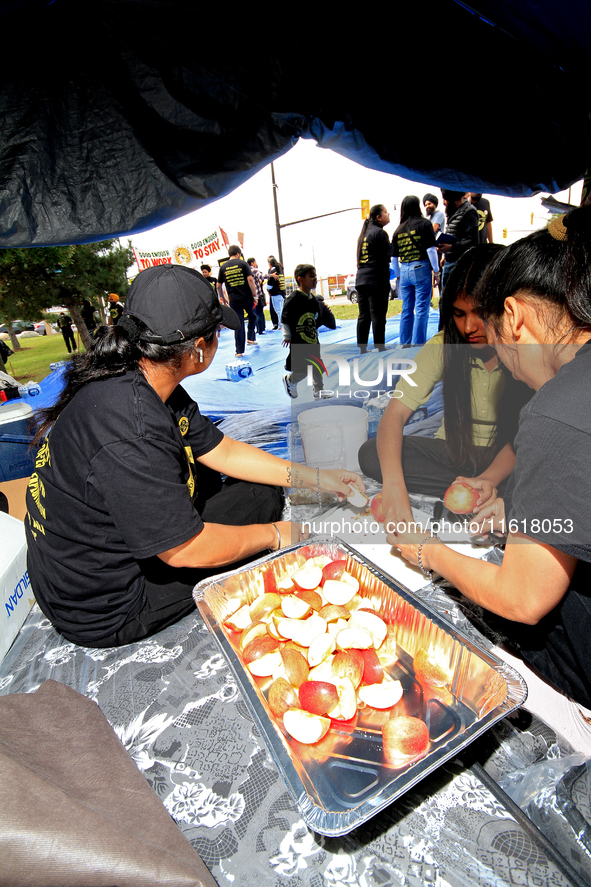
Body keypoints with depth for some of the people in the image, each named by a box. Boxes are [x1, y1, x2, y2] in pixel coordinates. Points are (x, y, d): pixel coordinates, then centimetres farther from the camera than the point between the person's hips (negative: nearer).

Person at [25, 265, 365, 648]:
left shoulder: (145, 386, -4)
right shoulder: (132, 432, -36)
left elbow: (225, 452, 1)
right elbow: (184, 551, -27)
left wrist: (315, 478, 2)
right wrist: (273, 536, -12)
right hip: (107, 613, -9)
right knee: (263, 496, -7)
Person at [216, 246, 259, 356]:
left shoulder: (223, 267, 7)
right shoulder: (242, 263, -1)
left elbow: (219, 286, 10)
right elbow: (250, 279, -10)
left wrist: (222, 298, 22)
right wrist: (254, 295, -5)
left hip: (234, 300, 2)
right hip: (247, 297, -2)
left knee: (238, 325, 4)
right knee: (252, 316, 26)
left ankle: (239, 351, 5)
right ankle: (251, 338, 23)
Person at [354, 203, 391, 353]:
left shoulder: (364, 233, 19)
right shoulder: (379, 232, -6)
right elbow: (387, 257, -8)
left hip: (361, 279, 8)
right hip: (377, 280, -8)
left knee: (363, 316, 8)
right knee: (378, 315, -5)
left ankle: (362, 348, 10)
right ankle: (380, 347, -1)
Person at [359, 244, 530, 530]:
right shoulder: (443, 346, -12)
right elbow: (395, 412, -21)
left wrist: (490, 478, -36)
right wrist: (394, 483, -38)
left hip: (508, 459, -2)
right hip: (454, 452, 3)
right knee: (370, 453, -22)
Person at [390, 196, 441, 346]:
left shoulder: (398, 230, 11)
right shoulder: (424, 223, -1)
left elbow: (394, 257, 10)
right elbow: (431, 249, -7)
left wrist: (398, 276, 19)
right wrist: (436, 271, -3)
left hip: (404, 271, 5)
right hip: (421, 268, -4)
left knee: (407, 309, 10)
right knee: (421, 308, -2)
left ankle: (405, 343, 14)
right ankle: (418, 343, -4)